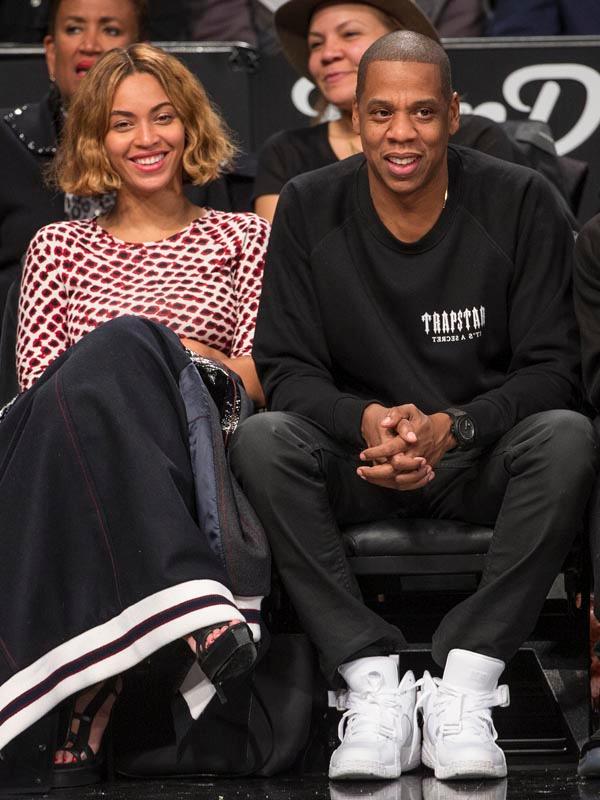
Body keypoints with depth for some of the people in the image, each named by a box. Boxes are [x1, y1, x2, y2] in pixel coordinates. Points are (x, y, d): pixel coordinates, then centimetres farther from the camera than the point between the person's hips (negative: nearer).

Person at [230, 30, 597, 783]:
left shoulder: (520, 203, -7)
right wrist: (367, 422, -27)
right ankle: (373, 682, -31)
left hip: (484, 458, -1)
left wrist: (450, 429, -27)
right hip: (359, 463, 1)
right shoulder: (309, 208, -3)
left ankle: (464, 685, -30)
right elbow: (286, 368, -5)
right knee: (260, 439, -29)